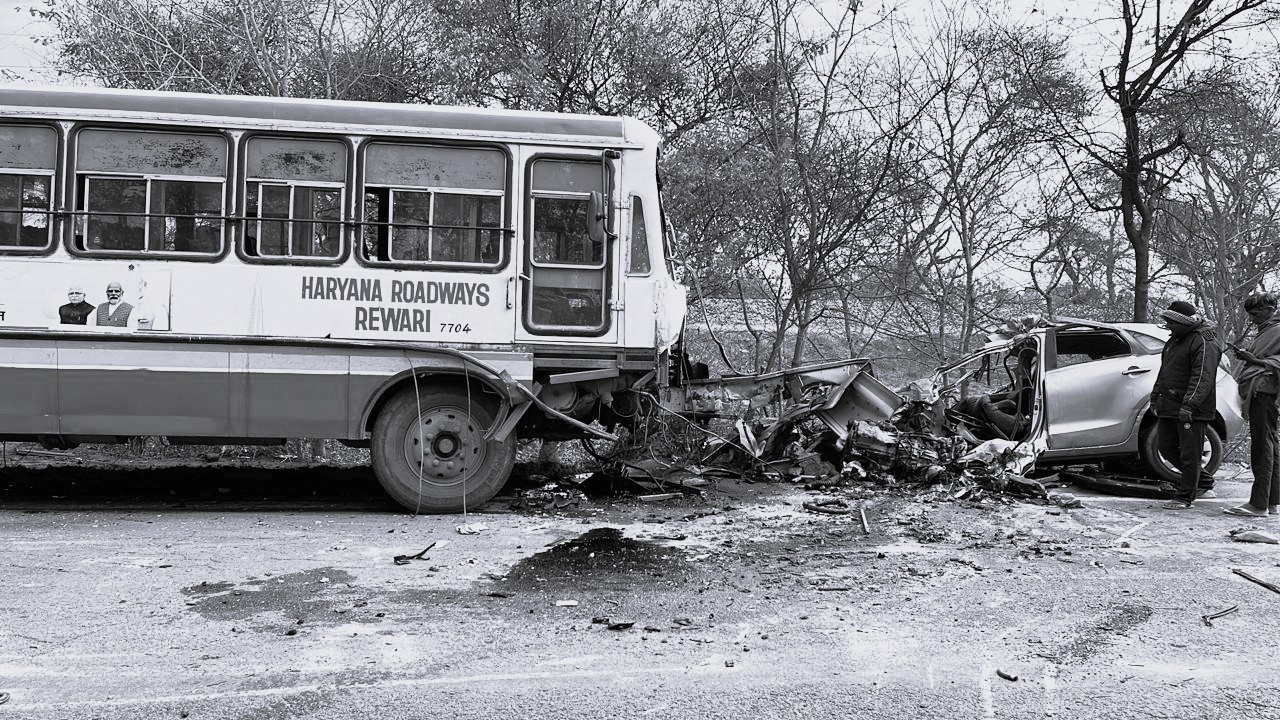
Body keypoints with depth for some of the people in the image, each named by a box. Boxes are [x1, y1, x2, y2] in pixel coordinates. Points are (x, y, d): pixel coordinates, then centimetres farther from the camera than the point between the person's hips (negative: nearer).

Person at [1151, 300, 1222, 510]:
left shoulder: (1203, 343, -13)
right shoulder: (1174, 340, 17)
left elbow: (1203, 378, -21)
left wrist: (1189, 405, -28)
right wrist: (1156, 395, 23)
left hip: (1192, 411, -9)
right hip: (1169, 407, 9)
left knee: (1189, 454, -3)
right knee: (1166, 447, 11)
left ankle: (1184, 498, 3)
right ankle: (1197, 470, 32)